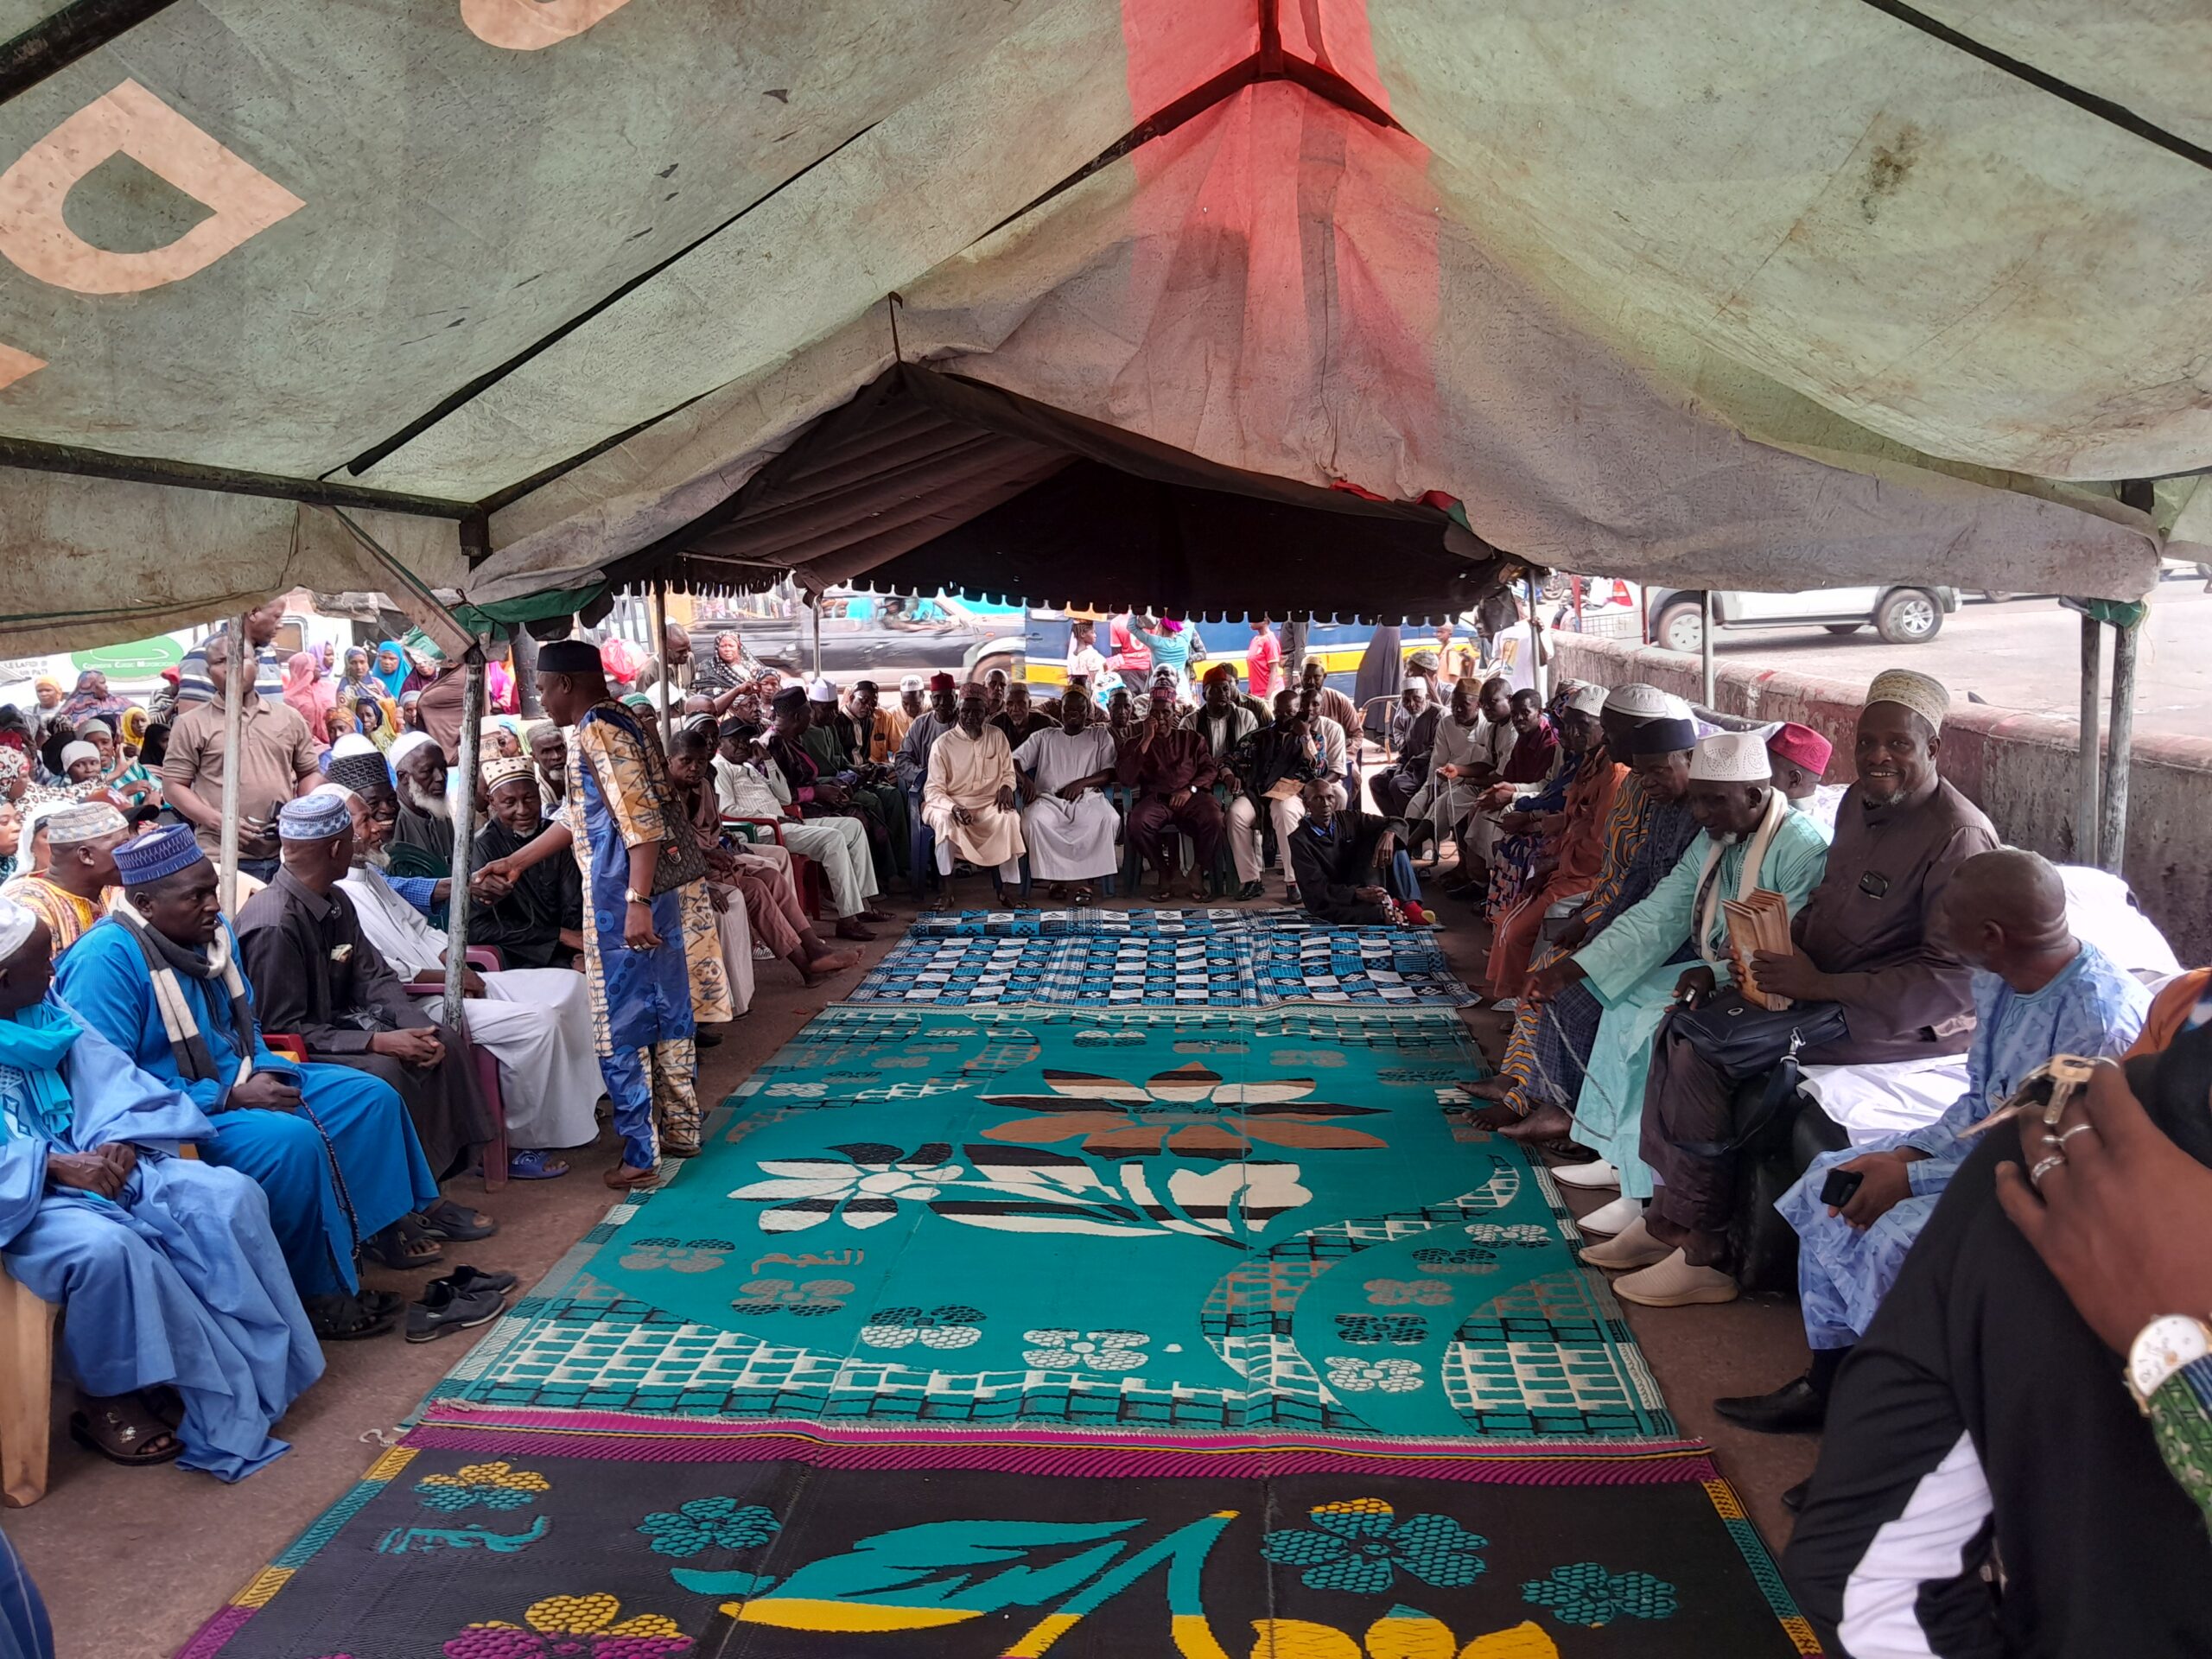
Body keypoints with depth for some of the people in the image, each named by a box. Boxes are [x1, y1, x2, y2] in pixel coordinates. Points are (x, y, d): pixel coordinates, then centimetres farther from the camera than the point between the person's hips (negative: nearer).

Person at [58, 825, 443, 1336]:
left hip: (238, 1081, 9)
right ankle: (319, 1298, -17)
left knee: (371, 1097, 3)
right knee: (293, 1141, -31)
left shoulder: (213, 931, 4)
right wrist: (230, 1097, -26)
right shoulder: (108, 959, -21)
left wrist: (264, 1072, -4)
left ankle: (378, 1225, 15)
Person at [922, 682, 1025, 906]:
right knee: (945, 820, -36)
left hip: (989, 803, 2)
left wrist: (1006, 786, -10)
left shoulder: (997, 736, 4)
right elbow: (933, 789, -7)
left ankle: (1002, 886, -19)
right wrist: (954, 808, -26)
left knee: (1010, 818, -29)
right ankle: (947, 889, -27)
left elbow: (1008, 772, 15)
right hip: (951, 803, -2)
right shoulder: (943, 744, -6)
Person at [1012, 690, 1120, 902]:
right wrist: (1025, 779, -11)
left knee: (1110, 819, -35)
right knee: (1035, 820, -36)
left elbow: (1110, 773, 6)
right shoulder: (1043, 737, 20)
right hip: (1049, 798, 1)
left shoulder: (1100, 736, 17)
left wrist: (1081, 783, -11)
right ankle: (1055, 878, -20)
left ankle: (1084, 879, -24)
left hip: (1087, 798, 0)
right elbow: (1014, 760, 12)